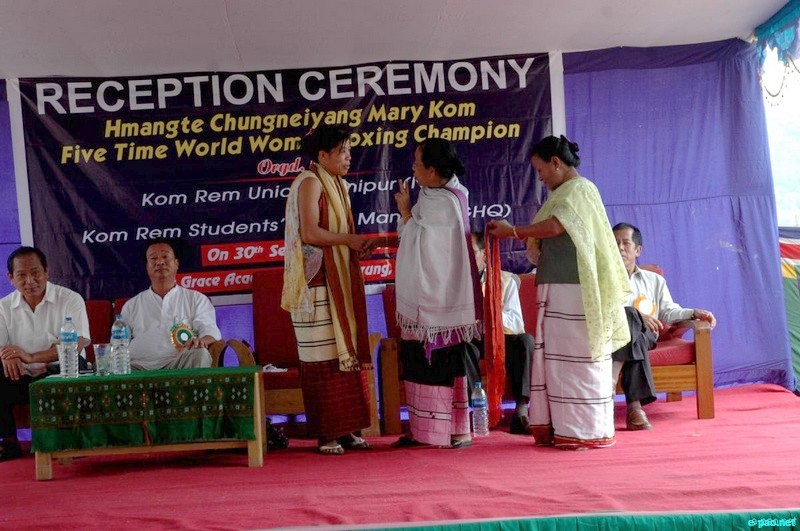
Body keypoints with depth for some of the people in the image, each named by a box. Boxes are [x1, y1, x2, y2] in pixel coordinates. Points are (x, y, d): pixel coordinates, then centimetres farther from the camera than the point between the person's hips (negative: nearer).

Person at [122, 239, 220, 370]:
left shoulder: (196, 299, 18)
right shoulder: (131, 305, 24)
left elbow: (211, 331, 4)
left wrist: (202, 341, -22)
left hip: (178, 365, -1)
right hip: (138, 368, 1)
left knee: (200, 354, -34)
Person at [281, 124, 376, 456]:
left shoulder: (337, 184, 18)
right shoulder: (310, 183, -9)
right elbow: (309, 233, -20)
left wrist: (357, 248, 0)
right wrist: (349, 238, -12)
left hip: (340, 282, 9)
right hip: (318, 284, -9)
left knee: (347, 352, 8)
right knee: (324, 359, -5)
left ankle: (348, 429, 14)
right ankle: (326, 434, 2)